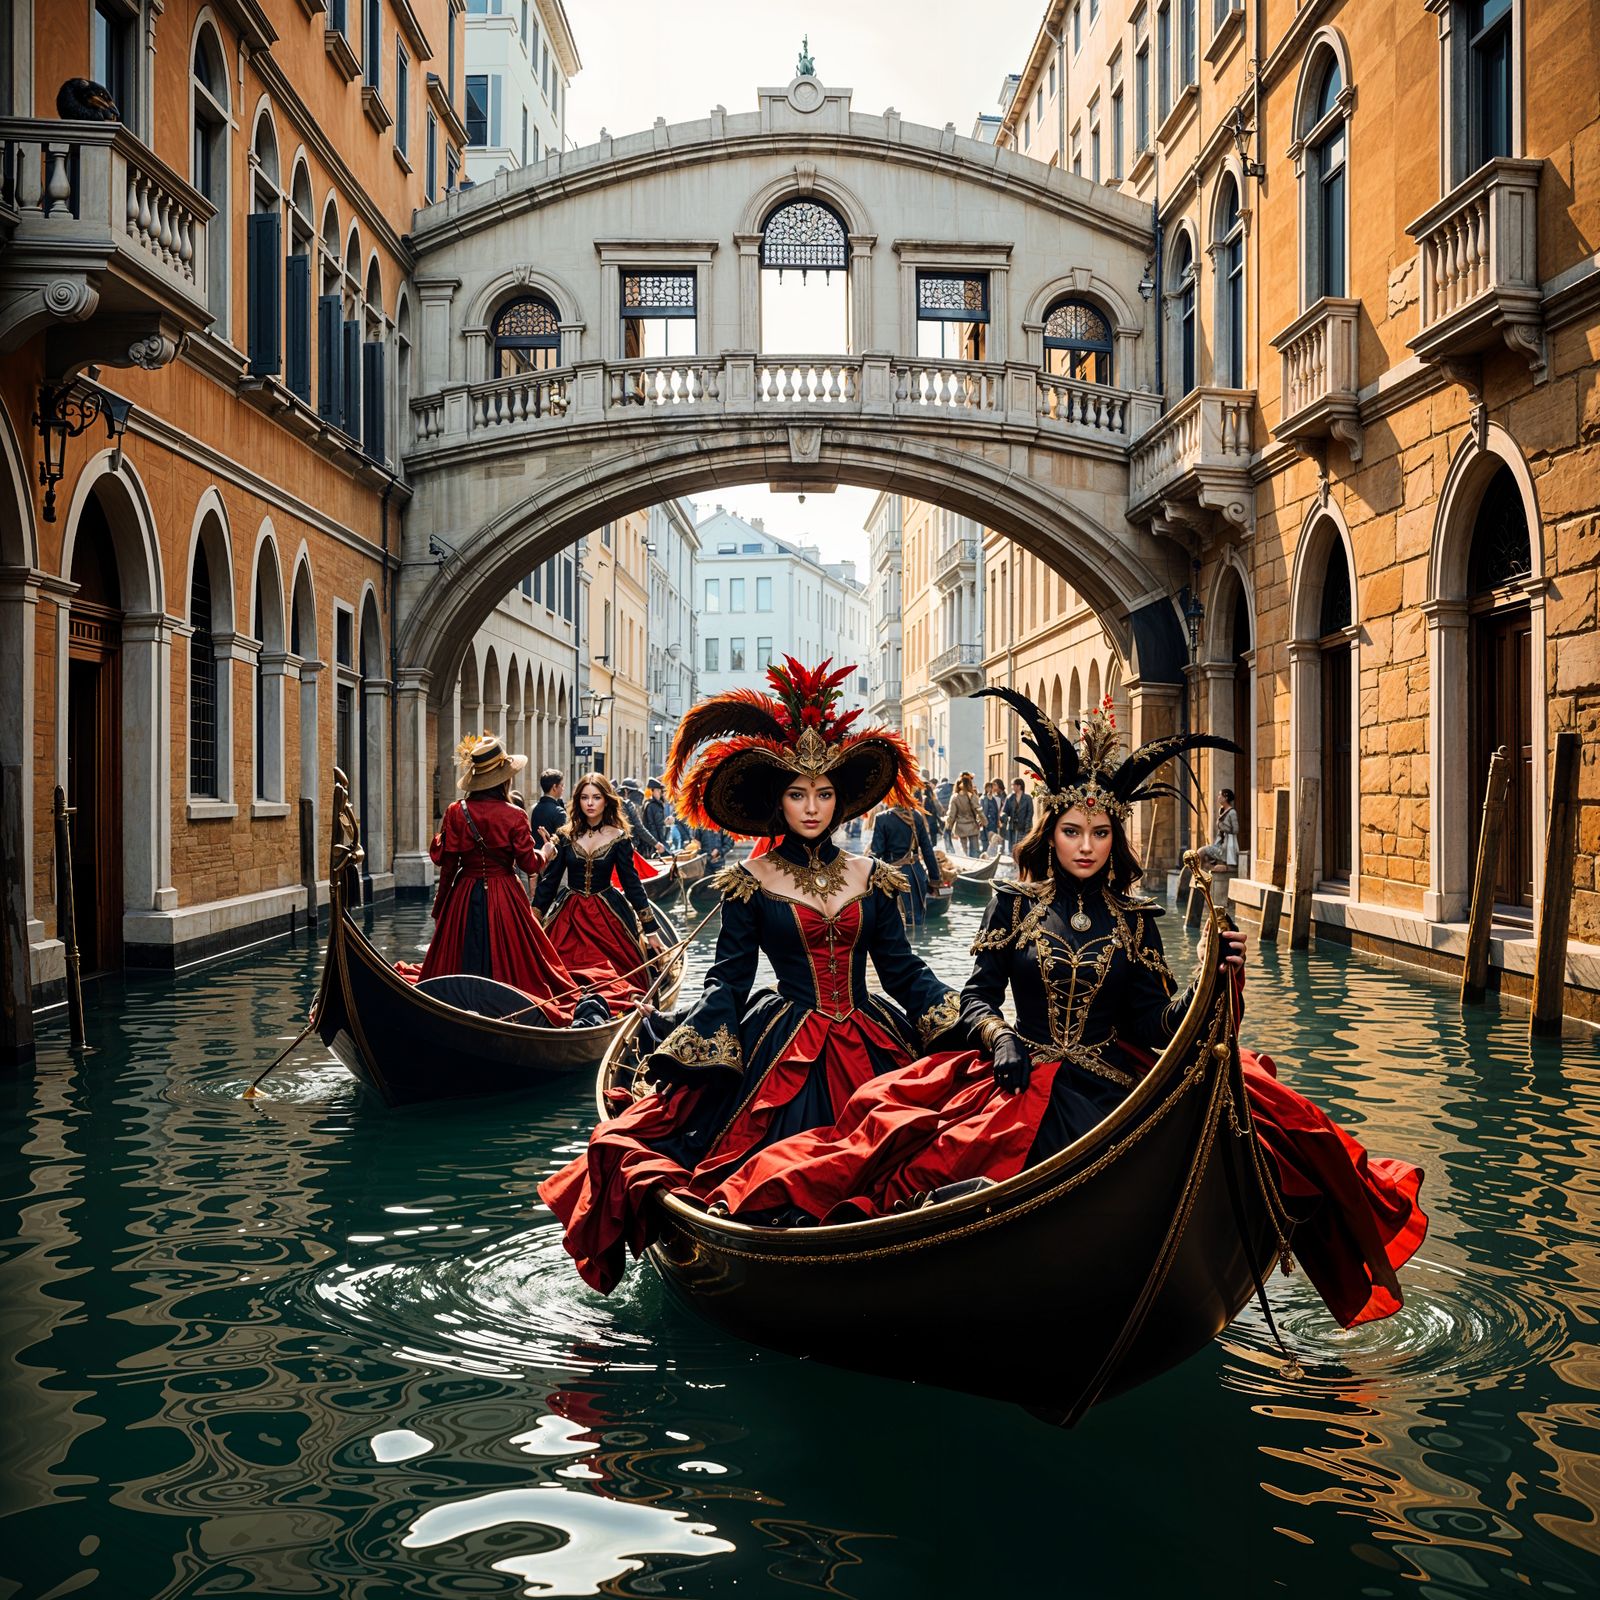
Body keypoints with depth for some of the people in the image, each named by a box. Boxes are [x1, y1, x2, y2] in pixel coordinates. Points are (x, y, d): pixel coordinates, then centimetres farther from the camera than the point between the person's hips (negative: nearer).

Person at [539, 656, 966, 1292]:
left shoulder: (869, 877, 7)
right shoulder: (751, 882, -1)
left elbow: (903, 969, 7)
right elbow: (728, 979, -3)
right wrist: (696, 1053, -17)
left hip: (869, 1047, 3)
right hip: (785, 1049, -3)